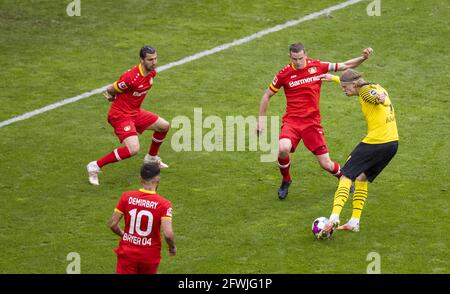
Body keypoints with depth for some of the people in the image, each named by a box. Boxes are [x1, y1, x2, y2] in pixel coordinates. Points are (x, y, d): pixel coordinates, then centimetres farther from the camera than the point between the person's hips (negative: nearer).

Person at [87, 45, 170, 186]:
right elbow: (110, 90, -14)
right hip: (120, 115, -9)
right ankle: (95, 166, -12)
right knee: (133, 149, -24)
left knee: (164, 126, 17)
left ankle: (151, 157, 41)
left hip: (135, 112, 9)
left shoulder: (152, 73, -2)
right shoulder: (131, 77, -29)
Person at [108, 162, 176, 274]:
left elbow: (112, 224, -4)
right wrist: (172, 247, -1)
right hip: (150, 255, -1)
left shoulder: (127, 197, -7)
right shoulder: (163, 204, -14)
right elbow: (168, 234, -22)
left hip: (127, 252, 1)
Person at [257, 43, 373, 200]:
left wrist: (363, 58, -7)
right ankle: (285, 181, 0)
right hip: (291, 120, -1)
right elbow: (267, 95, 9)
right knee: (283, 148, -31)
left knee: (326, 164, -2)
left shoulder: (317, 66, -1)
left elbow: (345, 65, 7)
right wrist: (261, 119, 6)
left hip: (312, 122, 1)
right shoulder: (284, 73, -3)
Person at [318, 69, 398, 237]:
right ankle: (355, 221, 16)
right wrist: (333, 78, 51)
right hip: (392, 143, 9)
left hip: (375, 141, -9)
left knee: (346, 177, -3)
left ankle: (334, 217, -18)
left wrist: (380, 97, -57)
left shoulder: (365, 91, -9)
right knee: (362, 178, 20)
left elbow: (375, 94, -35)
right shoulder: (375, 87, 18)